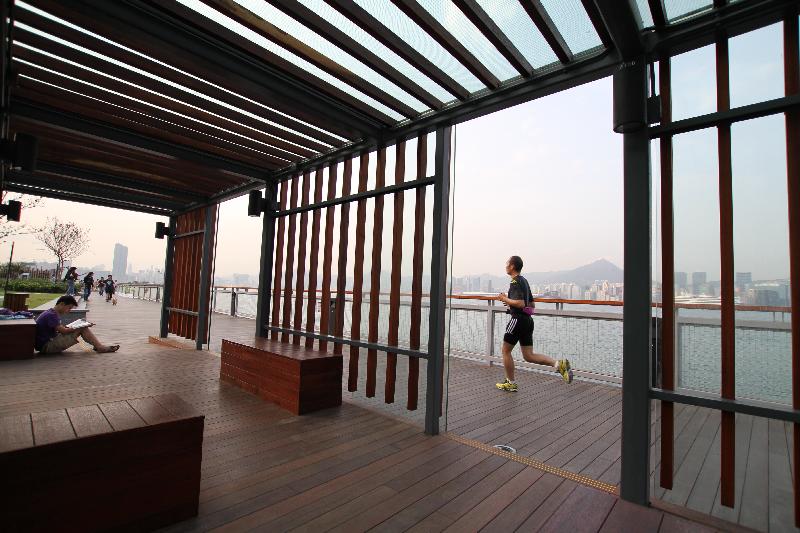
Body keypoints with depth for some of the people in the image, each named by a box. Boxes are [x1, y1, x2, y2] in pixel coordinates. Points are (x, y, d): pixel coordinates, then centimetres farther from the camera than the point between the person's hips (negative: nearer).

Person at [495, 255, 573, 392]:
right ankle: (558, 363, -4)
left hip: (518, 319, -9)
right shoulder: (524, 281, 17)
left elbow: (520, 304, -25)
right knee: (528, 356, 10)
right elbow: (531, 305, 21)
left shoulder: (515, 282, -13)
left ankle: (511, 383, 15)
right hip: (528, 320, 9)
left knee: (506, 351, 6)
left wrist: (505, 299, -12)